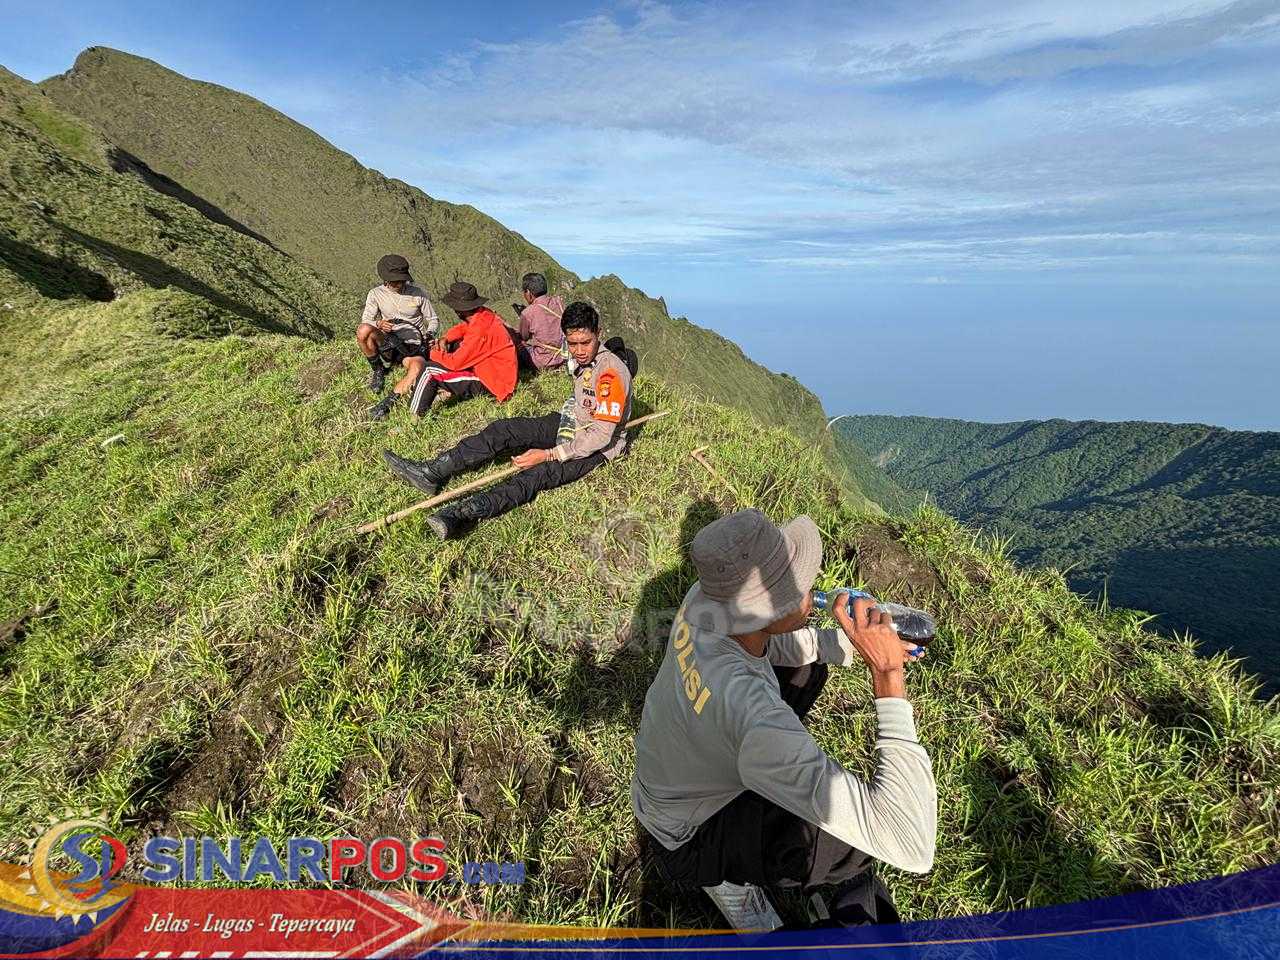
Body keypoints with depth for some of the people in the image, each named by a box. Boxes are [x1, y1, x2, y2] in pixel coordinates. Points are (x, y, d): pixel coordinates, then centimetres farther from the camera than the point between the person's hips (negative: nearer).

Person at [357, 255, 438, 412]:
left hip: (413, 347, -2)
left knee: (418, 367, -38)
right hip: (389, 344, 2)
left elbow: (434, 320, 7)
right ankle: (378, 371, -4)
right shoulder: (376, 294, 2)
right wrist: (379, 324, -27)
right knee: (363, 330, -29)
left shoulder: (418, 293, 0)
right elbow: (365, 321, -3)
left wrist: (429, 335, -16)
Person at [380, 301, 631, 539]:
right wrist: (566, 414, 3)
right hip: (572, 424, 8)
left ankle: (463, 514, -50)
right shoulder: (579, 359, 3)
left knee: (540, 474, -33)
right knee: (503, 430, -9)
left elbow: (602, 434, -27)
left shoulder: (611, 370, -25)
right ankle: (431, 472, -13)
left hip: (599, 446, -8)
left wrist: (549, 455, -27)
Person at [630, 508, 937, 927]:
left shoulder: (706, 598, -23)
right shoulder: (757, 722, -44)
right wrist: (888, 677, -41)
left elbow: (770, 641, 1)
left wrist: (850, 645, -11)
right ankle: (855, 891, 9)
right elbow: (911, 845, -42)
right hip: (688, 840, -7)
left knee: (806, 661, 10)